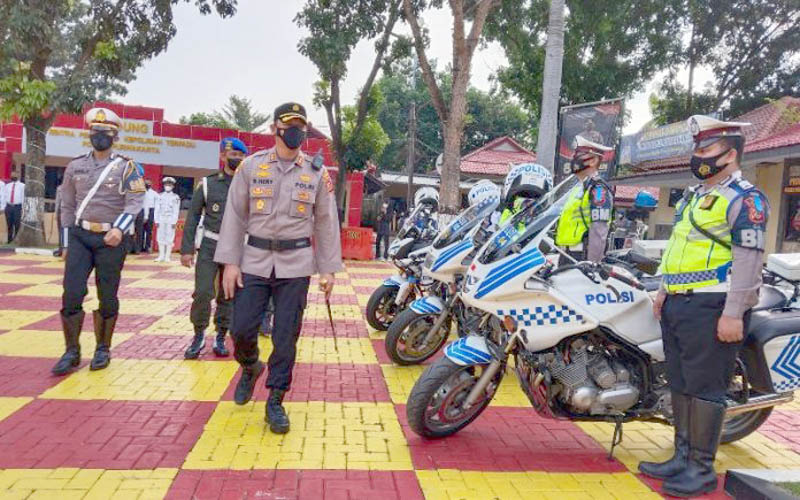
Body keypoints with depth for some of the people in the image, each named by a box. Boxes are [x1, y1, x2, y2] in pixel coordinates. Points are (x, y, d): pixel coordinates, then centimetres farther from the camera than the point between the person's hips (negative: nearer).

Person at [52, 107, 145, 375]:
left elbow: (135, 202, -12)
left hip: (112, 239, -3)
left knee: (107, 298, 5)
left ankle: (103, 349, 19)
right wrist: (66, 243, 10)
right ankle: (72, 352, 8)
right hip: (80, 236, 3)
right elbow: (67, 206, 13)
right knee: (72, 294, -4)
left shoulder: (127, 167, -1)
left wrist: (120, 228, -28)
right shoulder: (75, 166, 10)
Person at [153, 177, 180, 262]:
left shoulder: (176, 197, 4)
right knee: (160, 237, 3)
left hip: (170, 220, -3)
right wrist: (156, 220, 2)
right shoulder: (160, 196, 11)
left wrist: (174, 222, -7)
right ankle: (161, 256, 10)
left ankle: (167, 256, 2)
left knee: (169, 238, -3)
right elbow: (157, 209, 9)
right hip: (161, 219, 3)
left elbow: (176, 211, 0)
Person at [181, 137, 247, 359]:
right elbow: (192, 217, 3)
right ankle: (199, 336, 10)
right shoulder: (208, 184, 2)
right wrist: (187, 249, -4)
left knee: (228, 296, 6)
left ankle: (220, 338, 19)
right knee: (203, 293, -8)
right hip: (209, 247, -1)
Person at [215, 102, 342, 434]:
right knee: (242, 328, 1)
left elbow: (327, 222, 6)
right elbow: (235, 215, 4)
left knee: (286, 336, 1)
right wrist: (230, 262, -3)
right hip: (255, 260, 1)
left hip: (296, 264, 0)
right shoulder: (251, 166, 3)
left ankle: (275, 400, 16)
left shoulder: (317, 172, 4)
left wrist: (328, 269, 3)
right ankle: (250, 367, 35)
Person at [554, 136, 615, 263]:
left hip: (582, 257, -10)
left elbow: (599, 232, -19)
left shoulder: (598, 189, -11)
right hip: (567, 256, 10)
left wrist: (592, 264, -23)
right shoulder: (578, 187, 20)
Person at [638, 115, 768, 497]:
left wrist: (733, 313, -21)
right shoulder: (693, 195, 20)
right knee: (680, 384, 13)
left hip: (711, 307, -9)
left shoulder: (745, 199, -8)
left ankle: (702, 469, 7)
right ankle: (683, 457, 24)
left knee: (704, 388, -4)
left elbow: (748, 259, -16)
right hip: (679, 304, 9)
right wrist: (665, 290, 22)